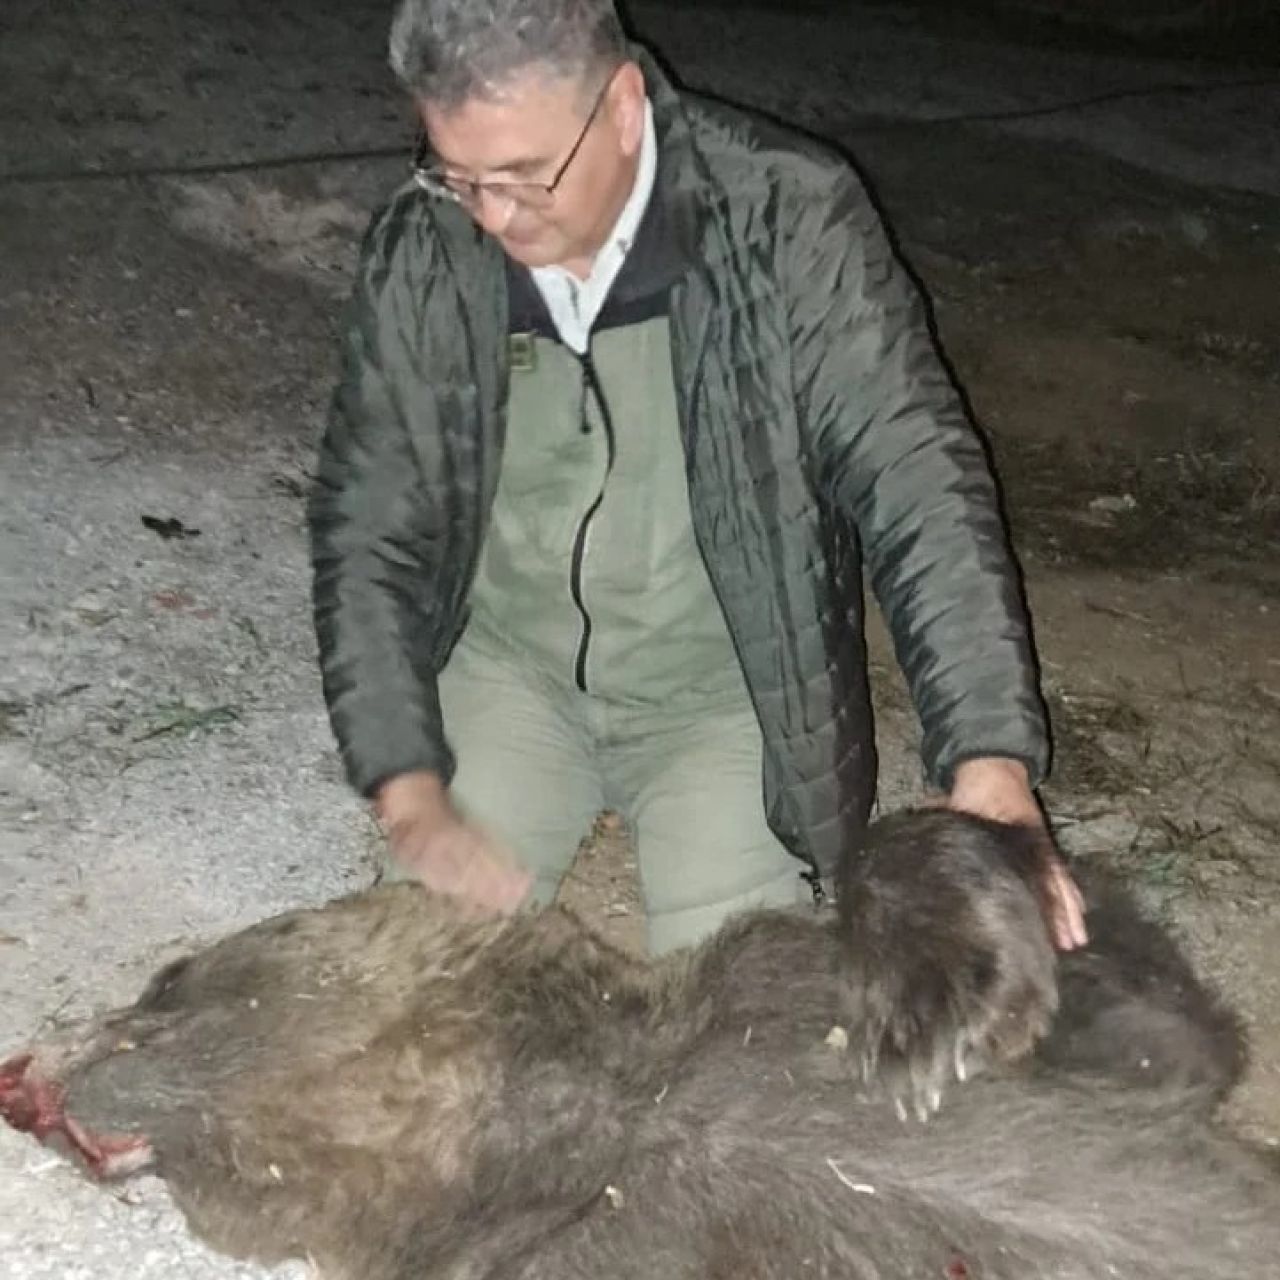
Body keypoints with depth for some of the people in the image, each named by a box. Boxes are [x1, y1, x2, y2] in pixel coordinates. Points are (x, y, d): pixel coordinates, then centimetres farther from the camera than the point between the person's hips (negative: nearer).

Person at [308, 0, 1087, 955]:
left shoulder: (788, 221, -20)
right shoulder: (420, 256, -12)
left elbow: (919, 488, -23)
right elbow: (367, 530, -6)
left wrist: (991, 771, -35)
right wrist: (412, 797, -16)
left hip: (728, 691, -2)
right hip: (510, 669, 3)